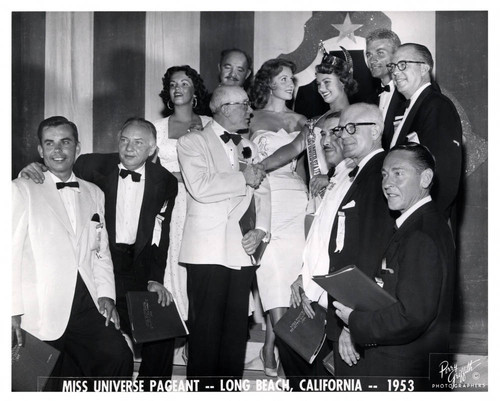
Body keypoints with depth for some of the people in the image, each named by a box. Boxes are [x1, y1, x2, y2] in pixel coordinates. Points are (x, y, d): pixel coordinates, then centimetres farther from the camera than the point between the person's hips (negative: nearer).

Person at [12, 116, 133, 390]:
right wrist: (13, 310, -11)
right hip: (42, 311, -3)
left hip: (88, 305, 4)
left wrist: (105, 294, 4)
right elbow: (11, 252, -4)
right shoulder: (22, 189, 2)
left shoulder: (94, 194, 18)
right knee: (51, 385, -3)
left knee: (119, 359, -15)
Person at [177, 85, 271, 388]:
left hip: (243, 250, 5)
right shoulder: (193, 142, 1)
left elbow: (262, 194, 16)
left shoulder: (249, 148, 20)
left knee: (237, 328, 5)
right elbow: (200, 187, -15)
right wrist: (244, 178, -6)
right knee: (206, 327, -5)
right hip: (208, 250, -5)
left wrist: (261, 230, -1)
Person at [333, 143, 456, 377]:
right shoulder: (413, 227, 12)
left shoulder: (422, 237, -21)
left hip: (402, 369, -9)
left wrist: (354, 321, -14)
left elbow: (410, 317, -26)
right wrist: (350, 330, -1)